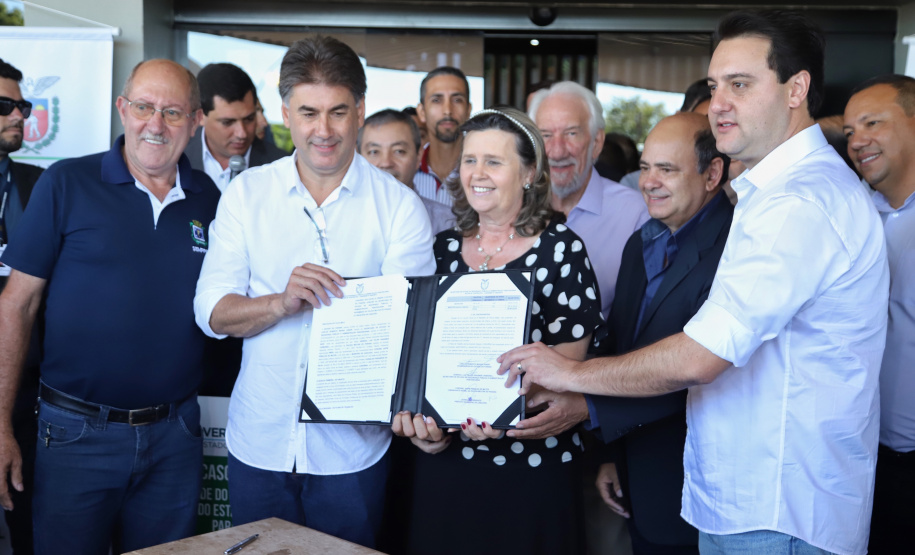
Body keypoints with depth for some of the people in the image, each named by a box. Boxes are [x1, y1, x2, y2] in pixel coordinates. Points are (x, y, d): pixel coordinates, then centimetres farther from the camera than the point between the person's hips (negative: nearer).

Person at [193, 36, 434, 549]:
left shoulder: (399, 205, -5)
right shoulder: (247, 193, 1)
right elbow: (211, 311, -3)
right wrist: (282, 303, -22)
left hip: (351, 451, -2)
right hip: (258, 443, 2)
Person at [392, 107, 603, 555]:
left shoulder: (561, 248, -6)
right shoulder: (444, 248, 7)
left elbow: (565, 366, -9)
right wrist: (415, 411, -9)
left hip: (532, 465, -4)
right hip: (444, 461, 4)